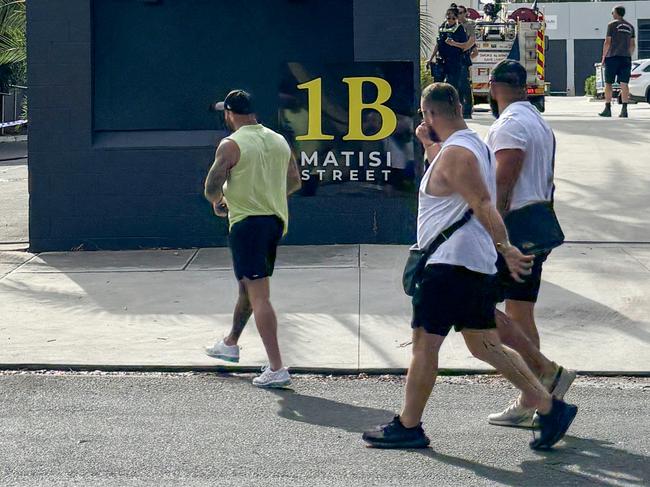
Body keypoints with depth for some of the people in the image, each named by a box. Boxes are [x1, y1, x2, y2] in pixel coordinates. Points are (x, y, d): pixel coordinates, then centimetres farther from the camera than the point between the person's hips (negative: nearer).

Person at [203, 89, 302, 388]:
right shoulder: (279, 140, 8)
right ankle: (231, 344, 45)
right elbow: (295, 182, 16)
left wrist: (218, 202, 9)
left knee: (258, 296, -9)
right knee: (248, 286, 25)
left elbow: (211, 188, -13)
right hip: (276, 221, 8)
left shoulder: (231, 145, -11)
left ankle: (277, 369, -16)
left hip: (247, 223, -7)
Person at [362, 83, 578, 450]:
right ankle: (550, 407, 8)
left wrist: (505, 248, -31)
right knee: (485, 346, 12)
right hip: (477, 264, 10)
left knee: (425, 343, -1)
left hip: (451, 264, -10)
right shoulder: (476, 146, 16)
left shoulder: (454, 154, -15)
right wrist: (429, 144, 25)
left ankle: (408, 427, 6)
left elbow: (483, 205, -25)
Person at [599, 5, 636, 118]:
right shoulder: (630, 26, 13)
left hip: (612, 57, -4)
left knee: (608, 83, 3)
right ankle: (624, 110, -8)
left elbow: (607, 42, -5)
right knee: (624, 84, 0)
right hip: (626, 58, 4)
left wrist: (603, 57, 2)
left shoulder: (612, 25, -3)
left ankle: (607, 109, 0)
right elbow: (632, 45, 13)